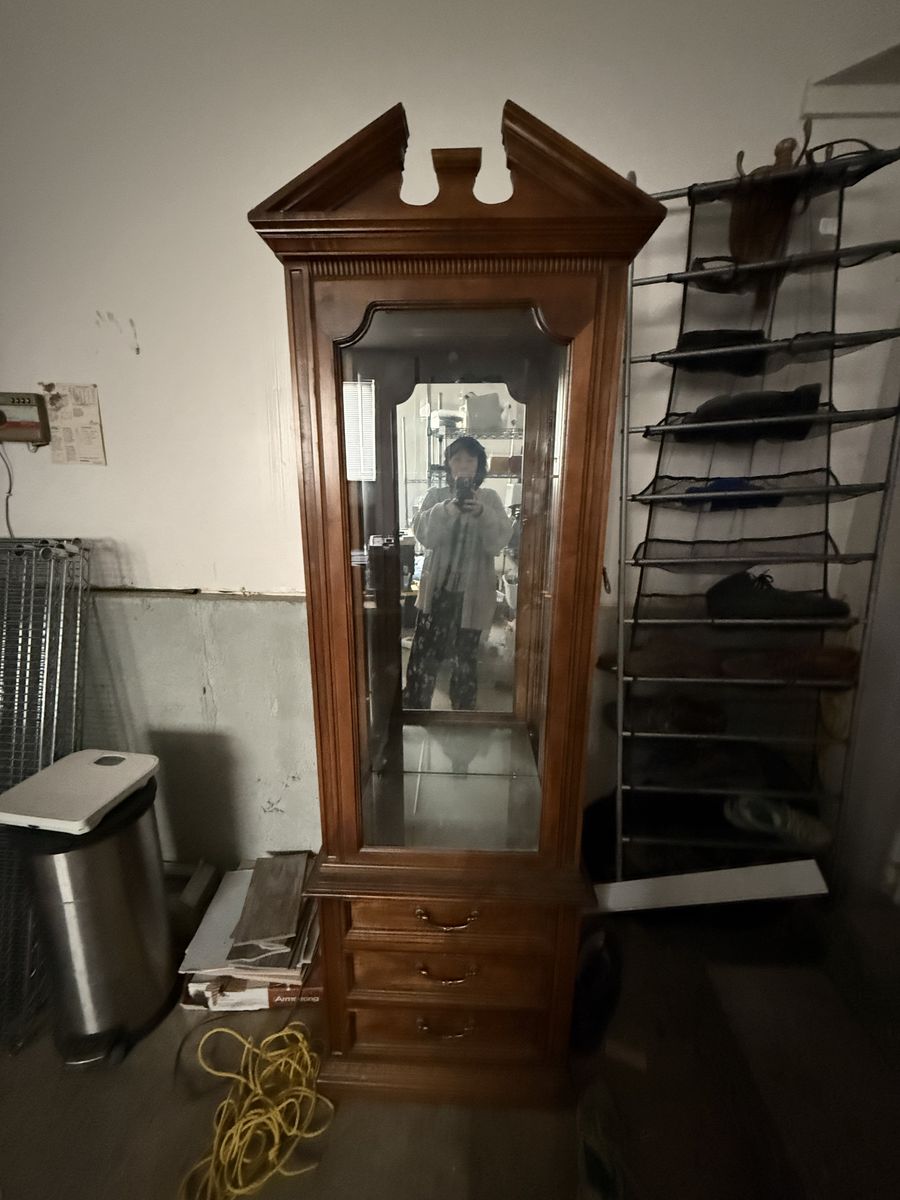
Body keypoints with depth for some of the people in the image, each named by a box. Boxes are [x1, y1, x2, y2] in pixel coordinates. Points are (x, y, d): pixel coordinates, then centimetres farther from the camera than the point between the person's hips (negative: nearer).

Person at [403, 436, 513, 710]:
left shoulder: (490, 498, 1)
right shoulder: (436, 495, 1)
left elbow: (499, 540, -11)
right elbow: (423, 534, -13)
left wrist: (481, 512, -27)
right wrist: (448, 508, -28)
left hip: (471, 593, 0)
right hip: (437, 590, 1)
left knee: (465, 658, 13)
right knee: (422, 656, 4)